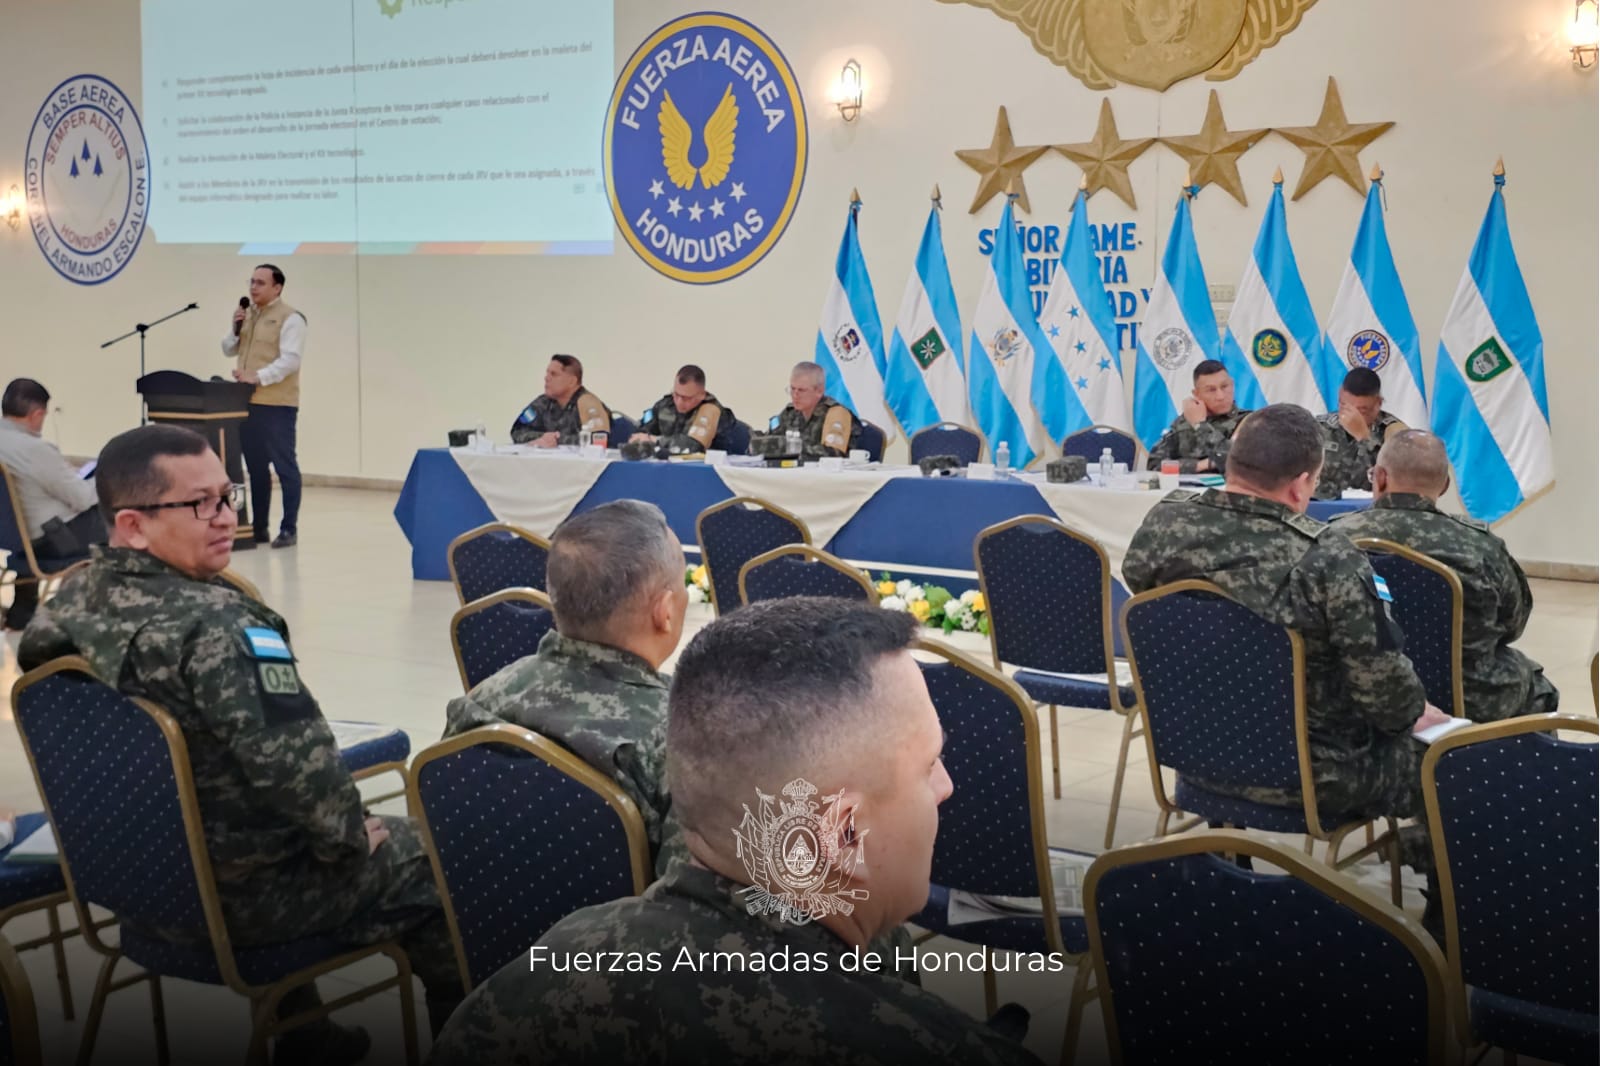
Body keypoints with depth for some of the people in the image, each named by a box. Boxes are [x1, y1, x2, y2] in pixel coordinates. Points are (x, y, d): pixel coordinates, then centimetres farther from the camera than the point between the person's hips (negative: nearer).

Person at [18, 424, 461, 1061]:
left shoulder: (72, 600, -4)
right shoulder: (215, 626, -29)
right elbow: (300, 768, -34)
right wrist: (350, 838, -12)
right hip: (244, 897, -8)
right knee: (432, 865, 9)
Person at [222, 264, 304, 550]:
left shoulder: (290, 318, -7)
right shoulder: (247, 315, 17)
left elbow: (290, 360, -17)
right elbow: (228, 351, 20)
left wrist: (259, 377, -27)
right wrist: (235, 330, 1)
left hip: (277, 405, -8)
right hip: (247, 403, 8)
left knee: (284, 466, -4)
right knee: (256, 467, 12)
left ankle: (289, 529, -1)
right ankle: (259, 527, 19)